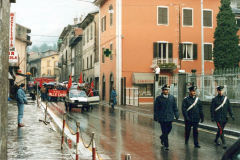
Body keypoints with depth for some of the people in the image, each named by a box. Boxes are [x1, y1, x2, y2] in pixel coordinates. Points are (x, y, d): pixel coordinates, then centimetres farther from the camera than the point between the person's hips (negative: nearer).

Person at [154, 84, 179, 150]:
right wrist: (156, 117, -4)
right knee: (165, 131, -2)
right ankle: (166, 145, 6)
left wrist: (176, 114, 6)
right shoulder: (159, 98, -5)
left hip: (170, 117, 4)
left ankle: (162, 137, 40)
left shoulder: (172, 97, 6)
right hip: (162, 118, -4)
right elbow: (156, 108, -2)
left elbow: (175, 107, 11)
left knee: (169, 129, 11)